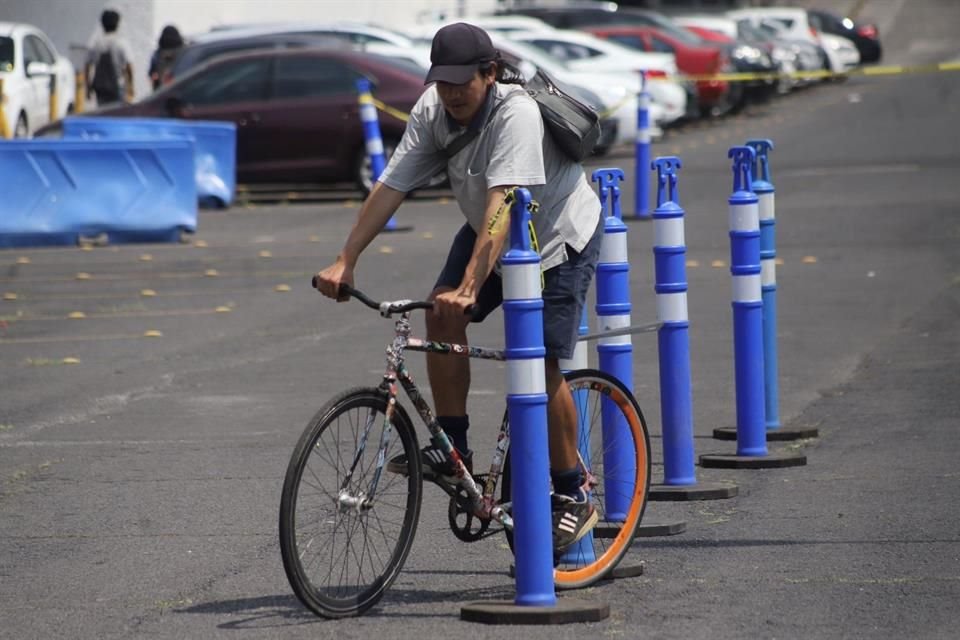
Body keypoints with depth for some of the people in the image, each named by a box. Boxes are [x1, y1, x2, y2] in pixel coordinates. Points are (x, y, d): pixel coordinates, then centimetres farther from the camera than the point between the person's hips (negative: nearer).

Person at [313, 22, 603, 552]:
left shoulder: (517, 115, -35)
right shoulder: (432, 110, -15)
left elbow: (501, 205, -44)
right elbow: (390, 187, -17)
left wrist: (470, 286, -53)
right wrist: (345, 262, -24)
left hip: (559, 235, -7)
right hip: (485, 230, 7)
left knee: (540, 365, -12)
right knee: (440, 314, -15)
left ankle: (571, 498, 1)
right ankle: (451, 450, -3)